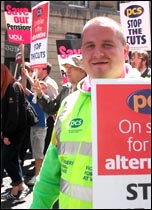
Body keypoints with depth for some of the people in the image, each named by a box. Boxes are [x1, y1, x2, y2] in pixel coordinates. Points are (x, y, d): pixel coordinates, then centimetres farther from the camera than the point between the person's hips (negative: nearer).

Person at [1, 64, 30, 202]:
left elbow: (14, 113, -20)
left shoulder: (13, 87, -15)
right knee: (13, 159, 11)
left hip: (15, 131, -9)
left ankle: (22, 186, 2)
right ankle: (15, 191, 17)